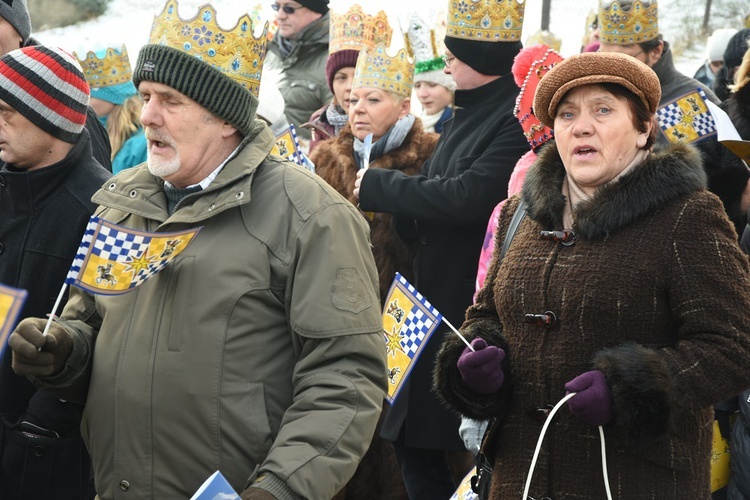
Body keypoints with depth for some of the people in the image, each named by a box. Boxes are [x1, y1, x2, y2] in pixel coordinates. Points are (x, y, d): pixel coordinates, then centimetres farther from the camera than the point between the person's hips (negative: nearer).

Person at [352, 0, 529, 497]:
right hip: (434, 303, 9)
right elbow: (416, 222, 17)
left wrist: (377, 186, -11)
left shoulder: (519, 117, -14)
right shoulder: (467, 116, 14)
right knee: (413, 443, 12)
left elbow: (467, 197, -24)